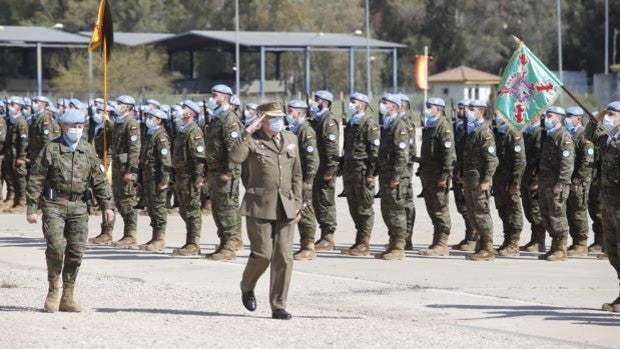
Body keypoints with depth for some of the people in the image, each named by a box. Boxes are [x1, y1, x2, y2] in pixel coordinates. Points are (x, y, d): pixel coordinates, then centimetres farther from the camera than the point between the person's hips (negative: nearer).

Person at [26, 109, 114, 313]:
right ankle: (54, 290, 5)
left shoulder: (88, 150, 10)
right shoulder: (51, 149, -1)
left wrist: (107, 205, 5)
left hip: (78, 206, 4)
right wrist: (32, 209, -6)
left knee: (76, 251, -1)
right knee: (56, 247, -15)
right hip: (54, 204, -3)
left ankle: (67, 297, 8)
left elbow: (99, 180, 13)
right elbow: (36, 180, -2)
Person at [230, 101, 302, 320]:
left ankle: (278, 306, 4)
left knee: (284, 257, -2)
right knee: (262, 254, -5)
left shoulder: (291, 140, 13)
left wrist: (298, 202, 11)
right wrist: (248, 132, -19)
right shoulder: (253, 140, -2)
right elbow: (236, 157, -22)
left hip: (285, 207, 4)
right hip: (260, 205, -4)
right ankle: (247, 287, 25)